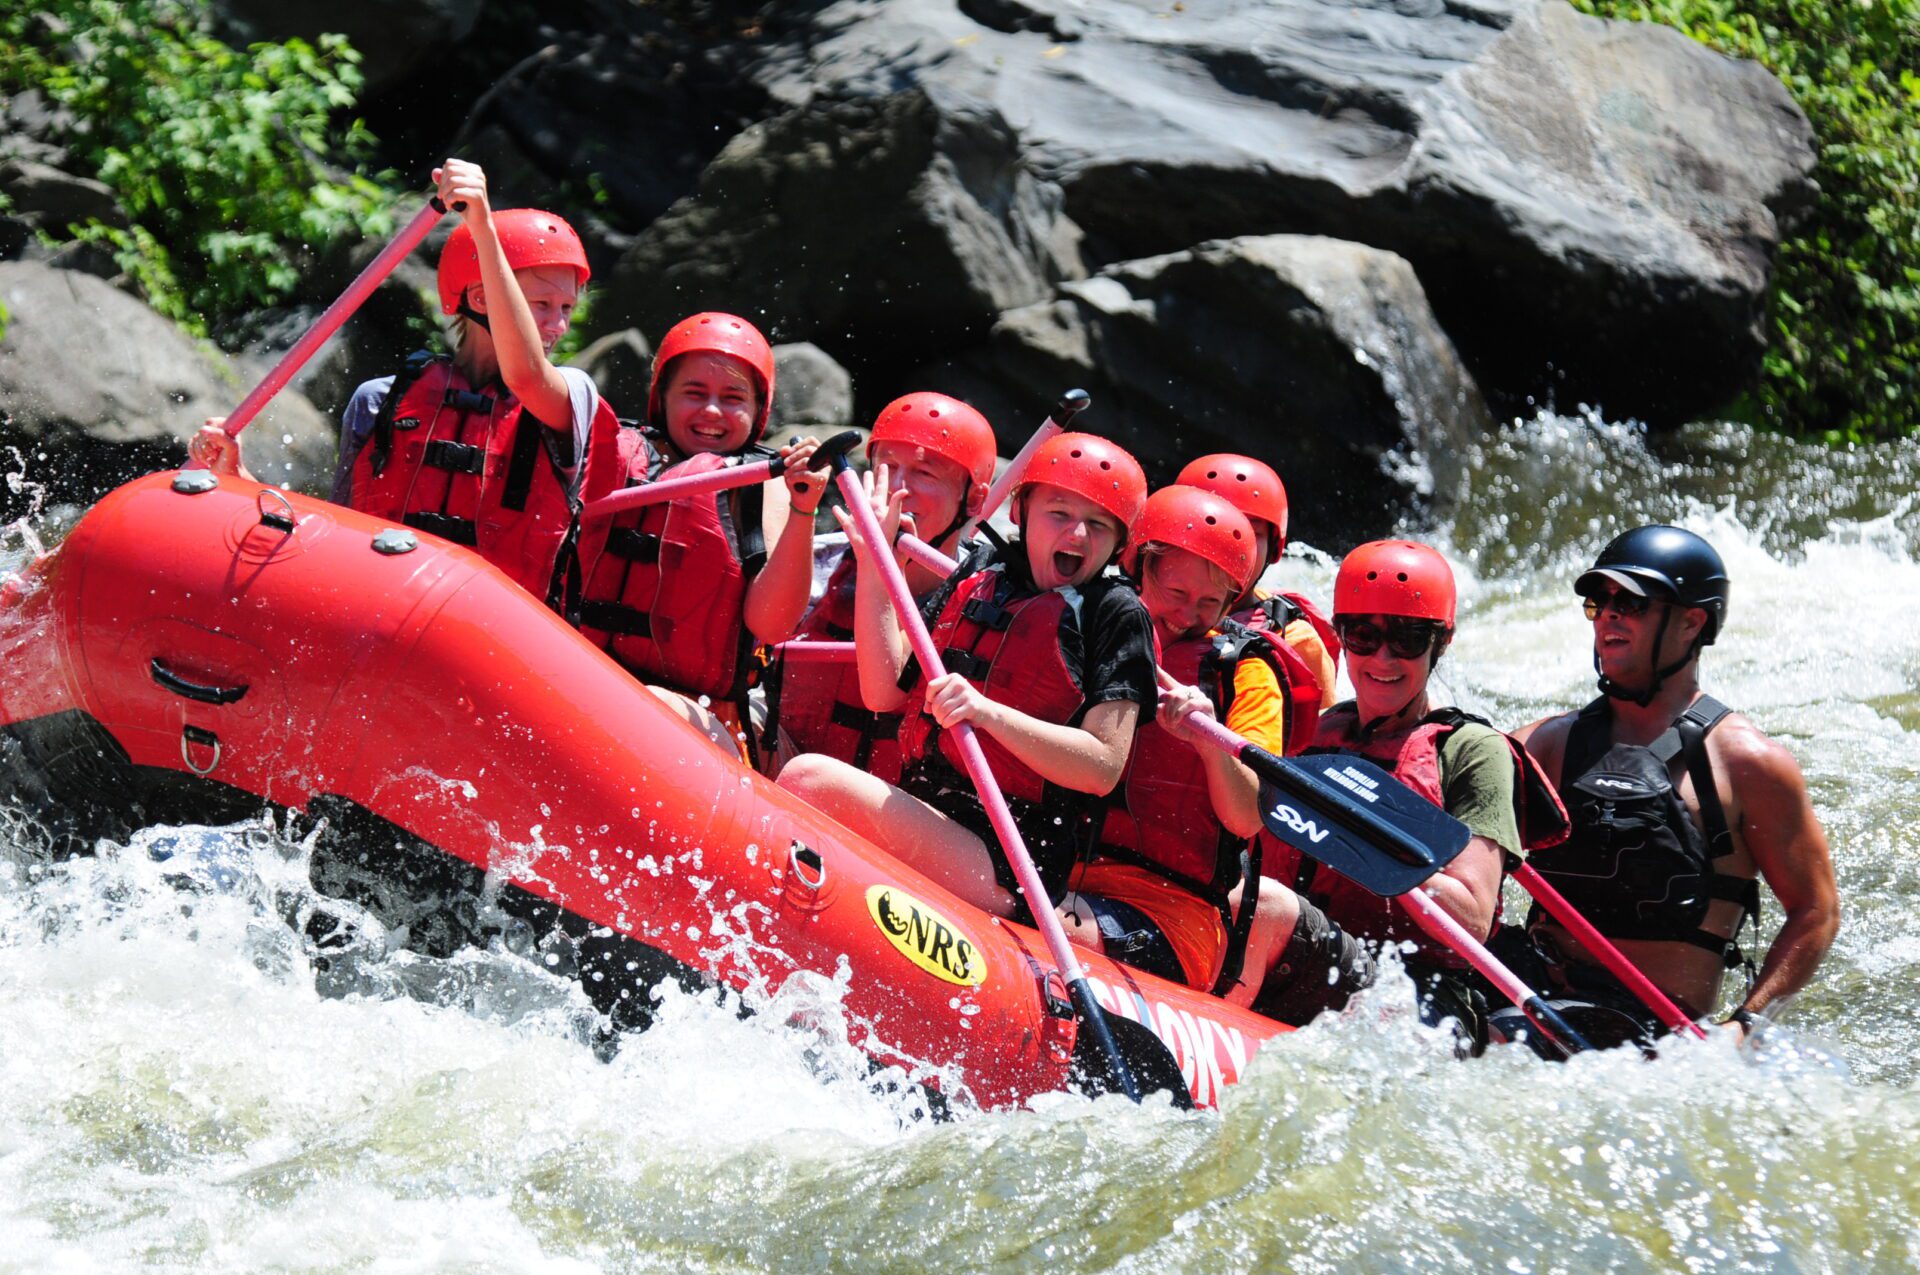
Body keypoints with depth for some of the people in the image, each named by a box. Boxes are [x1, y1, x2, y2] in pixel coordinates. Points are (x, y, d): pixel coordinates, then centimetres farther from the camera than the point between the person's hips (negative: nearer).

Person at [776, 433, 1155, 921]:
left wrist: (987, 712, -23)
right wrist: (871, 561, 2)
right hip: (928, 820, 6)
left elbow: (1103, 768, -10)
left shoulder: (1117, 614, 0)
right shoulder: (975, 584, 16)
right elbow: (883, 693, 8)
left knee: (809, 780, -23)